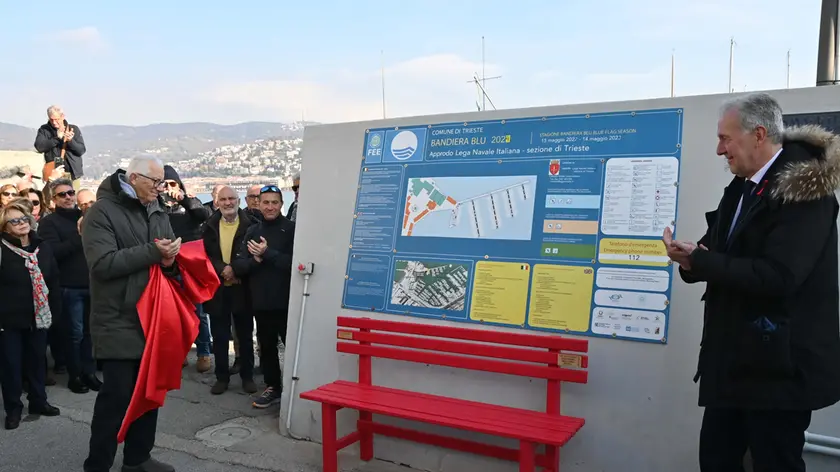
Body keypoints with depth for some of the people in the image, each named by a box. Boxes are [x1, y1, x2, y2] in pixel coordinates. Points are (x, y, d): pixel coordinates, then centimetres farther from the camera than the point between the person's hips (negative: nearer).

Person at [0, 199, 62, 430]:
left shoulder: (43, 247, 4)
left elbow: (53, 281, 9)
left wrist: (55, 309, 7)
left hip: (38, 316, 4)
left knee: (37, 360, 14)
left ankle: (38, 401, 29)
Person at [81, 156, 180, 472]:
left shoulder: (158, 213, 13)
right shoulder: (102, 212, -9)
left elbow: (169, 260, 16)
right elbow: (103, 263, -22)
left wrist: (170, 260, -8)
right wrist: (152, 252, -21)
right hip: (119, 323, -7)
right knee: (116, 396, -1)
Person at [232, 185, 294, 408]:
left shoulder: (291, 230, -6)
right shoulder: (252, 232, 9)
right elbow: (237, 266, 3)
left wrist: (268, 253, -17)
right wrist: (255, 260, -16)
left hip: (287, 302, -5)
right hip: (261, 302, 5)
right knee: (266, 347, 15)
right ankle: (273, 387, 31)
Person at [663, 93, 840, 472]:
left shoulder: (803, 189, -16)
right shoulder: (742, 187, 11)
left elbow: (776, 277, -26)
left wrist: (698, 260, -19)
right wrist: (692, 259, -13)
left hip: (779, 364, -8)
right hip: (733, 359, 8)